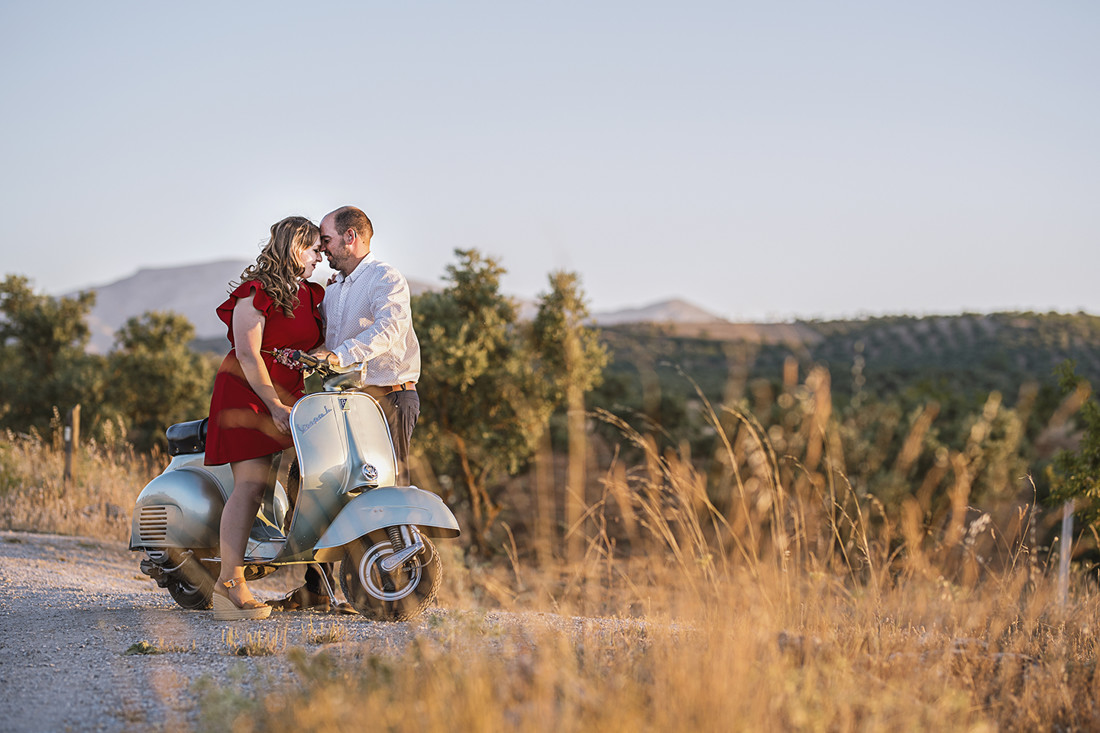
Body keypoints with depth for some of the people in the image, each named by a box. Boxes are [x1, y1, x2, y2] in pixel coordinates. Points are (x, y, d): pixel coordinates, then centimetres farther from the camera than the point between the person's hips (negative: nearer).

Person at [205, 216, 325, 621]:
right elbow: (248, 355, -15)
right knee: (252, 484, -17)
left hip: (290, 396, 8)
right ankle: (230, 583, -22)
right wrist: (275, 406, -20)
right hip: (247, 393, -8)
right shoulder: (257, 292, -9)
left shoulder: (312, 296, 16)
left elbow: (317, 350, 20)